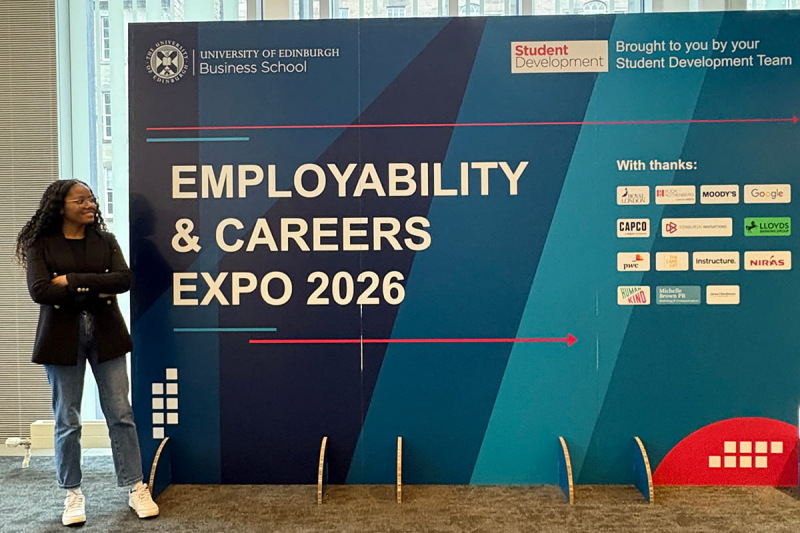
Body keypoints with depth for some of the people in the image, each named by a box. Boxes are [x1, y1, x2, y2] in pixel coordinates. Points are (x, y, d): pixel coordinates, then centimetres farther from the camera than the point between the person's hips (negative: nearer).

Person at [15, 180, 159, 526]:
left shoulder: (105, 241, 5)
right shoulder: (41, 245, -1)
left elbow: (123, 279, -9)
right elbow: (39, 291, -14)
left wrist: (72, 280, -14)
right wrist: (95, 290, -12)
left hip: (105, 334, 2)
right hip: (62, 337, -1)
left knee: (120, 414, 4)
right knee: (67, 421, 8)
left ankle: (136, 488, 15)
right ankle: (73, 494, 25)